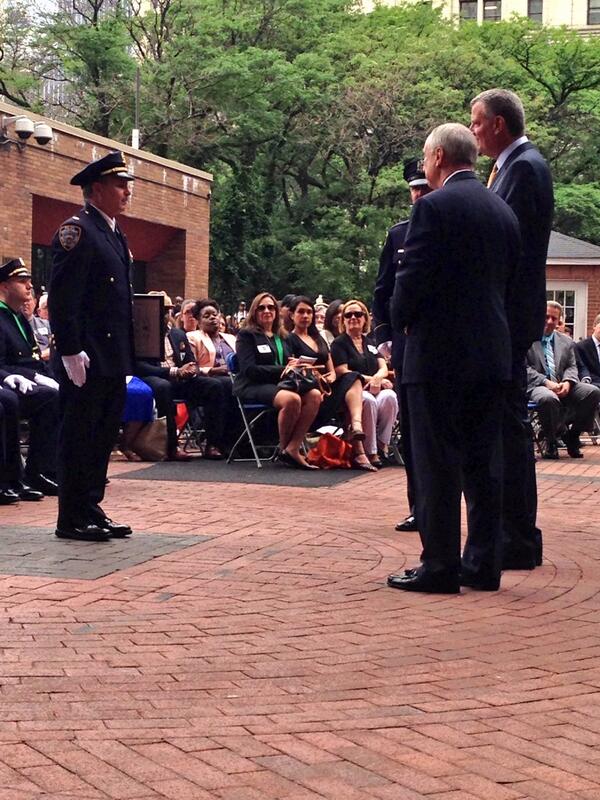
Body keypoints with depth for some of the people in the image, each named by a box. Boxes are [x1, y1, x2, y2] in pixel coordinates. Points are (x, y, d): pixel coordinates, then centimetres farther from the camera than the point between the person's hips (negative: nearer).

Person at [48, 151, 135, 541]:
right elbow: (62, 297, -18)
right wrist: (71, 351, -22)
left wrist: (127, 357, 18)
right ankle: (72, 519, 5)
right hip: (87, 361, -9)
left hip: (113, 361, 9)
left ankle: (91, 509, 22)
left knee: (104, 435, 13)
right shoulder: (76, 230, -11)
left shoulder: (115, 234, 18)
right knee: (79, 436, -2)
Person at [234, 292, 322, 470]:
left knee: (314, 395, -25)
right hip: (254, 386, -6)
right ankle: (283, 449, -17)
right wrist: (282, 370, -12)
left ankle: (293, 448, -27)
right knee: (292, 399, -37)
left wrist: (294, 366, -1)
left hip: (280, 383, 7)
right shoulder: (246, 335, 6)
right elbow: (249, 369, -7)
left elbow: (290, 363, 26)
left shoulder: (281, 338, 25)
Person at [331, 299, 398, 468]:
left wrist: (377, 378, -14)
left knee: (389, 397, -31)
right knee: (368, 400, -38)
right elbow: (343, 372, -5)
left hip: (376, 389, 4)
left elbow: (384, 368, 11)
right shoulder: (339, 343, 7)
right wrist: (371, 379, -10)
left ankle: (382, 444, -23)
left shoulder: (371, 343, 23)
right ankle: (370, 452, -32)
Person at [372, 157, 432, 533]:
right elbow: (382, 291, 13)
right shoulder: (398, 235, 10)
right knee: (411, 427, 6)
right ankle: (418, 506, 14)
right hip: (407, 345, 4)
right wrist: (384, 336, 4)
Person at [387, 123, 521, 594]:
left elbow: (413, 278, -13)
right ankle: (483, 564, 15)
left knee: (437, 462, -2)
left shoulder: (434, 207, -11)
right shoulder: (503, 210, 12)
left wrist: (402, 320, 5)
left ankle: (439, 566, 0)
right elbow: (509, 276, 14)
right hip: (492, 353, 7)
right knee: (484, 462, 10)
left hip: (439, 351, -7)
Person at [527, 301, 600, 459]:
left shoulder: (567, 342, 21)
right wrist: (546, 382, -18)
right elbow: (524, 369, -5)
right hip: (536, 386, -5)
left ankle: (571, 436, -4)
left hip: (562, 386, 5)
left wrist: (567, 382, -10)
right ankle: (550, 439, -13)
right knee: (549, 398, -41)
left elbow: (572, 367, 14)